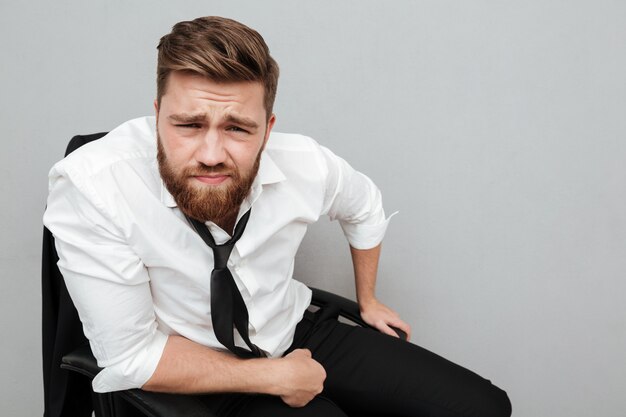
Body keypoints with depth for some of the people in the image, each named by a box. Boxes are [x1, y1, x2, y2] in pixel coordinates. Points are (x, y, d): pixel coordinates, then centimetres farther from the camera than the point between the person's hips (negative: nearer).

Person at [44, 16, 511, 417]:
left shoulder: (304, 164, -16)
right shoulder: (91, 189, -26)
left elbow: (364, 206, 8)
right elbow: (131, 358, -20)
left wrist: (367, 300, 19)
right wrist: (274, 378, -17)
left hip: (299, 332, 4)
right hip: (207, 379, -3)